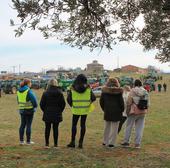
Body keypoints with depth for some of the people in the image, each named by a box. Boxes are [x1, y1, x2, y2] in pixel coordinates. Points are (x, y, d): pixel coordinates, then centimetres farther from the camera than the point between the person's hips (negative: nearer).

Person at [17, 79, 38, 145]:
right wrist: (35, 106, 4)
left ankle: (21, 140, 14)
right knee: (28, 125, 0)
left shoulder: (19, 91, 6)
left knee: (22, 125, 12)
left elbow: (18, 100, 14)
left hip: (22, 110, 6)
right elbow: (34, 99, -14)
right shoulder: (29, 91, -15)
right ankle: (28, 141, 5)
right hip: (29, 110, -6)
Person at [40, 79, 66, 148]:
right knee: (55, 129, 5)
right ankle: (55, 144, 7)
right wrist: (60, 111, 11)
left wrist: (45, 111, 10)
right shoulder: (60, 93, -3)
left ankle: (47, 144, 9)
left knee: (47, 128, 7)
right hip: (57, 114, 0)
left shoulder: (45, 93, -6)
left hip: (47, 114, 0)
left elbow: (41, 104, -3)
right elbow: (63, 103, -1)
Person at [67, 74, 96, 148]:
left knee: (74, 125, 9)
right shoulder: (88, 88, -3)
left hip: (76, 109, -1)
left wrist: (71, 105, 13)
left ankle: (73, 142, 8)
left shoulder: (72, 89, -5)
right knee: (83, 125, 8)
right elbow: (93, 98, -2)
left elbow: (69, 99, -5)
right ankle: (81, 142, 9)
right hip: (85, 110, 1)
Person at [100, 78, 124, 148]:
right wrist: (121, 110, 7)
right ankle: (111, 143, 2)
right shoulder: (118, 91, -8)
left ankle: (105, 141, 23)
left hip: (107, 111, 3)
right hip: (116, 111, -3)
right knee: (114, 128, 4)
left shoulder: (104, 91, 0)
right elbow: (121, 102, -7)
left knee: (107, 126, 17)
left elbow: (101, 101, 4)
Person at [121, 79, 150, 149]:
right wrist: (145, 110, 16)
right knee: (139, 128, 8)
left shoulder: (133, 91, -9)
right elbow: (148, 103, 5)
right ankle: (137, 143, 9)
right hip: (142, 112, 3)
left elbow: (129, 102, -9)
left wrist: (127, 111, 1)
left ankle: (126, 142, 15)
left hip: (134, 111, -3)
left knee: (129, 126, 9)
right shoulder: (145, 92, 3)